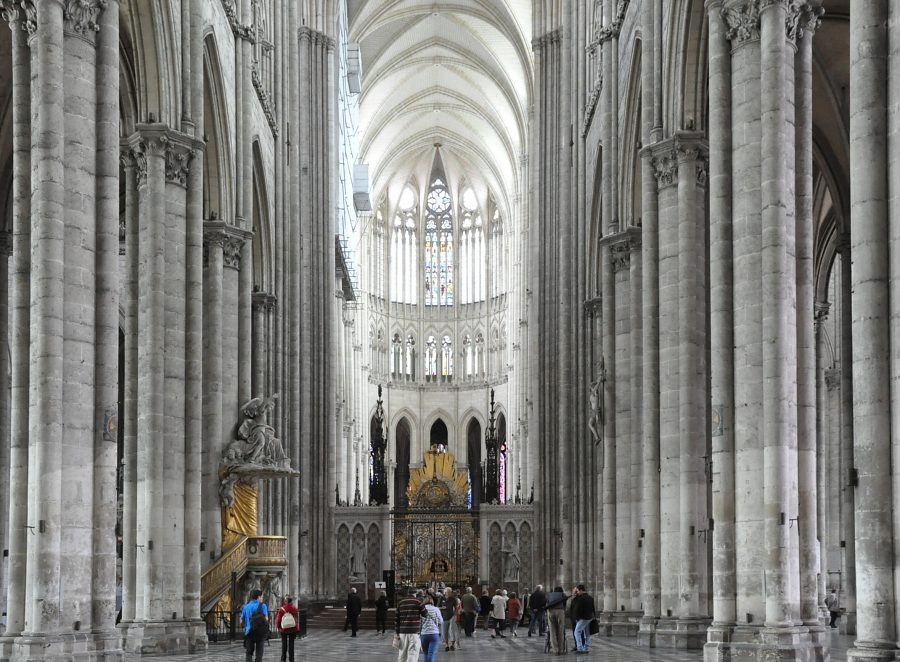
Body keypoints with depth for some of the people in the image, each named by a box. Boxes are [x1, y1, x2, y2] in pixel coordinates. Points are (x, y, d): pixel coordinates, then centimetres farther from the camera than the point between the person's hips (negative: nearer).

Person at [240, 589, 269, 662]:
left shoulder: (245, 607, 8)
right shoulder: (262, 605, -3)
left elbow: (241, 622, 9)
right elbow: (266, 619, -13)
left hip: (249, 632, 3)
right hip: (260, 633, -3)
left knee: (249, 653, 10)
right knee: (259, 653, 5)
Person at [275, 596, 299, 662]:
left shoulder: (282, 610, -12)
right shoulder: (294, 609, -9)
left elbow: (278, 619, -5)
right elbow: (297, 619, -4)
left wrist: (278, 627, 11)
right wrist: (297, 629, 6)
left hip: (284, 629, -1)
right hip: (293, 629, 1)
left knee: (284, 644, 9)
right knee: (291, 644, 6)